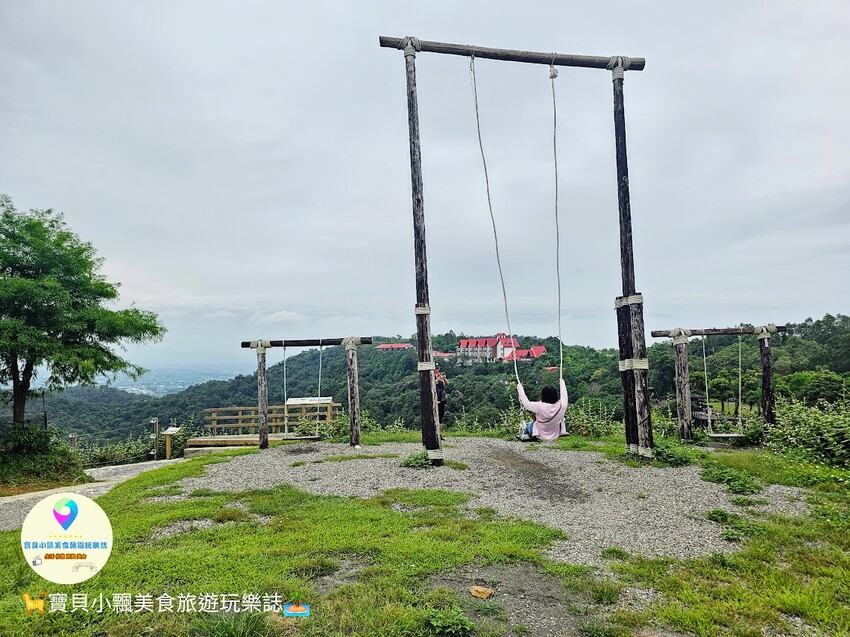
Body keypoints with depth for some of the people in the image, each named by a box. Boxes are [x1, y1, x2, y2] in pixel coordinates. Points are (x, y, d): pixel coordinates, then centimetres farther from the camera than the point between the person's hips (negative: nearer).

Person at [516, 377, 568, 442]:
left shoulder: (539, 407, -33)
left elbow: (526, 403, -16)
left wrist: (519, 387, -5)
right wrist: (562, 383, 17)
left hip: (541, 436, -2)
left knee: (529, 425, 25)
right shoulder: (561, 405, -24)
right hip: (556, 435, 2)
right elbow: (564, 396, 0)